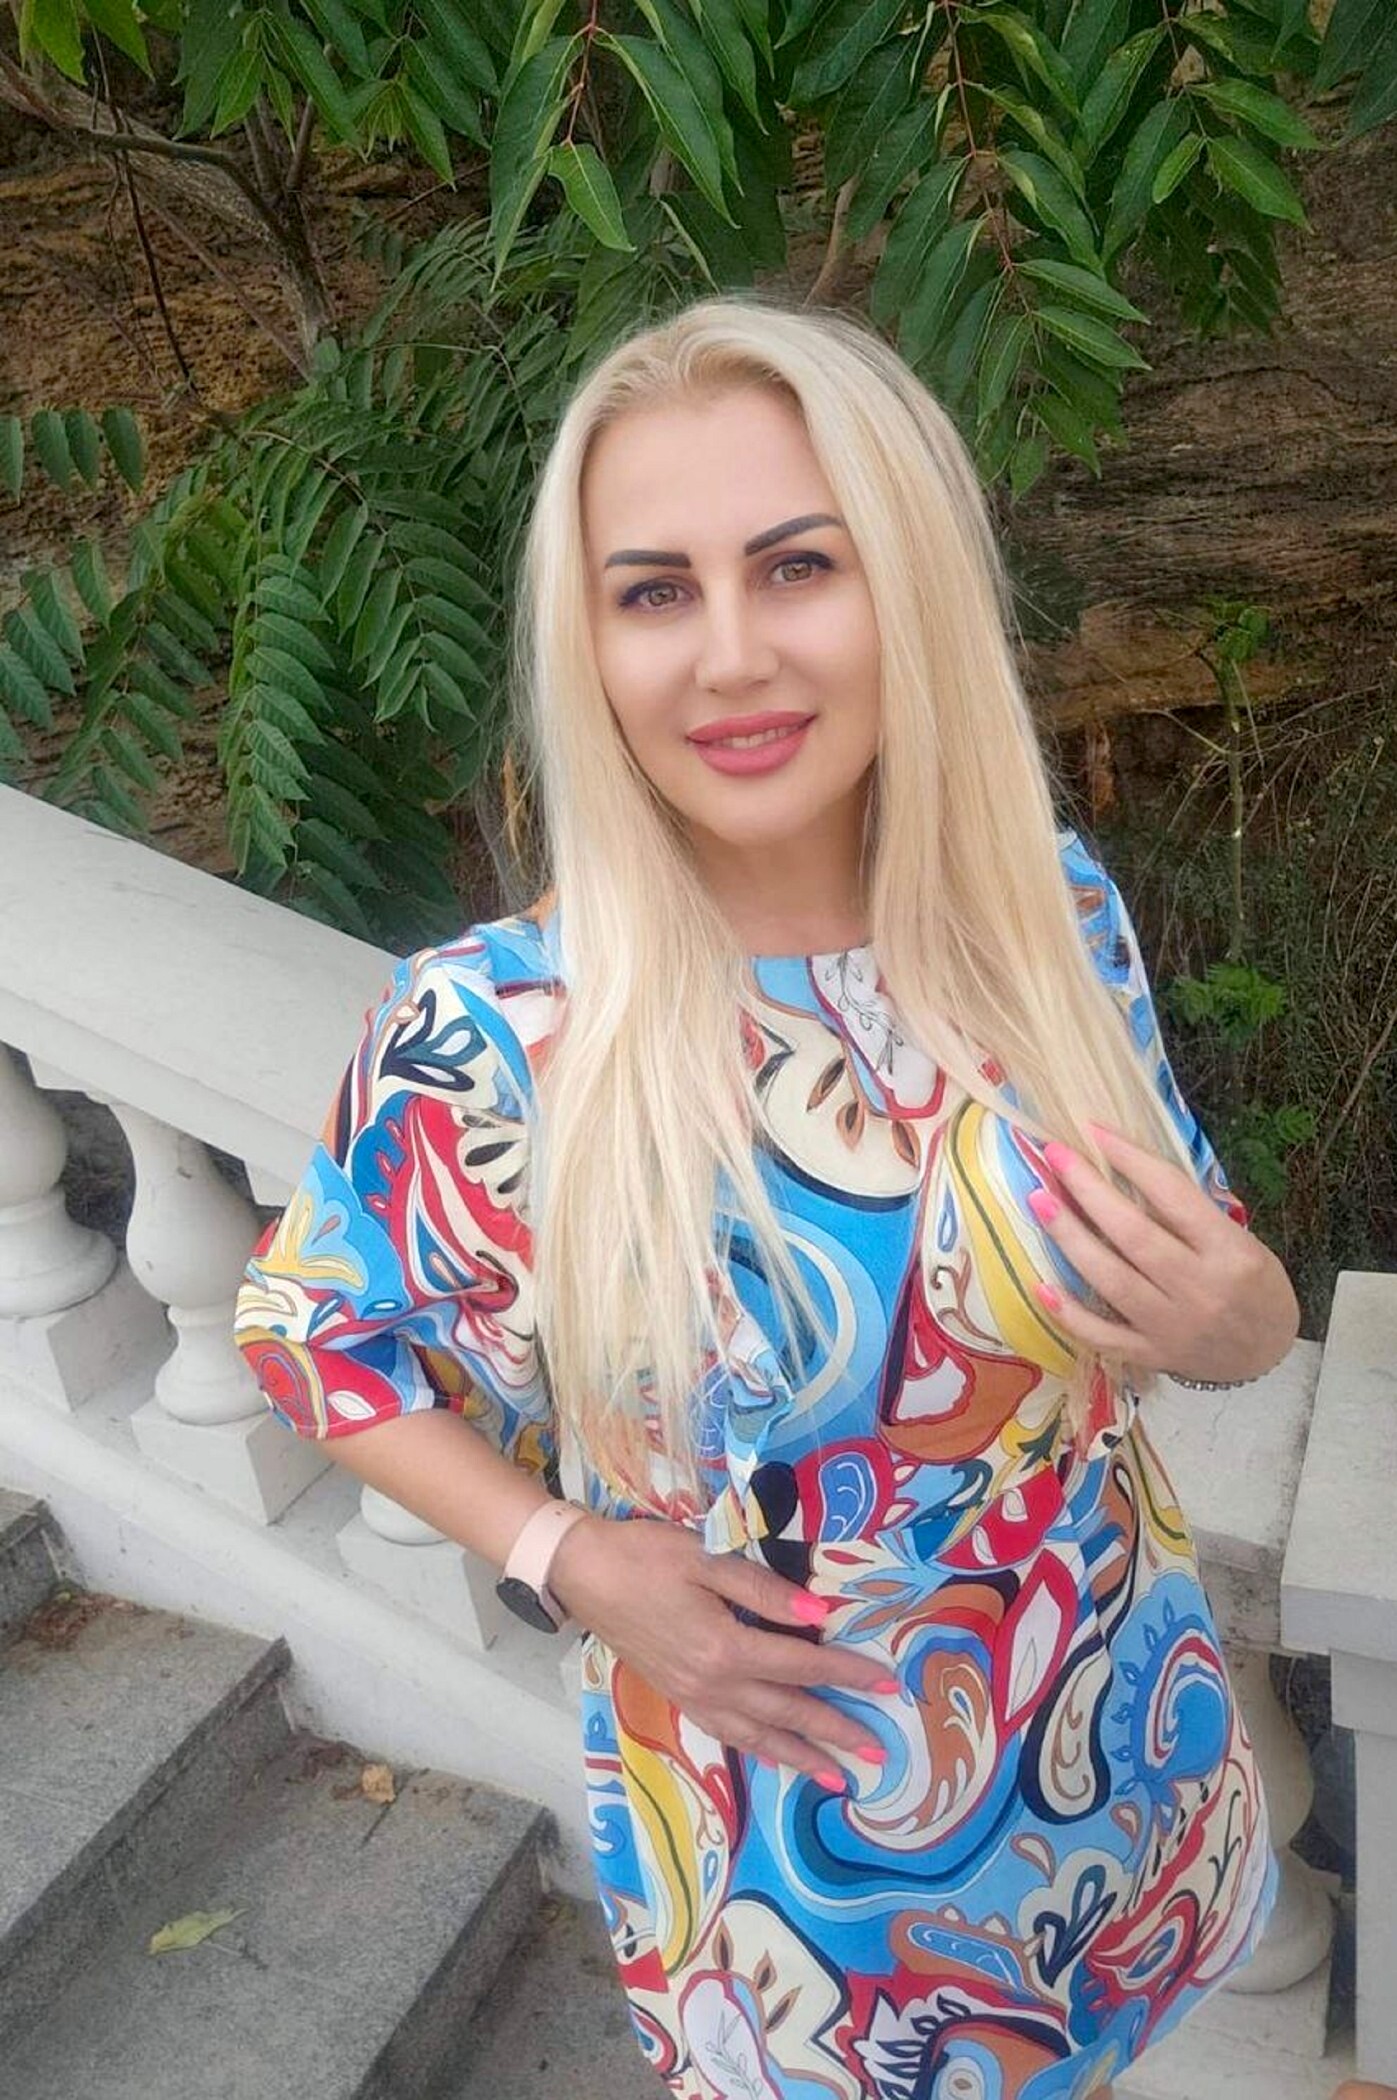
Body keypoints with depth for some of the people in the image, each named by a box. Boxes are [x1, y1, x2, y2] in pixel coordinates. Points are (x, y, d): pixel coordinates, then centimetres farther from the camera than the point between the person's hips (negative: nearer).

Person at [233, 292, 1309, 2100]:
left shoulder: (1052, 908, -14)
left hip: (1121, 1750, 3)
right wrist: (567, 1564, -18)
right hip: (777, 1826, -2)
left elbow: (1218, 1288, 0)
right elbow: (313, 1333, -6)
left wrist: (1233, 1316, -23)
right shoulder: (491, 1030, -23)